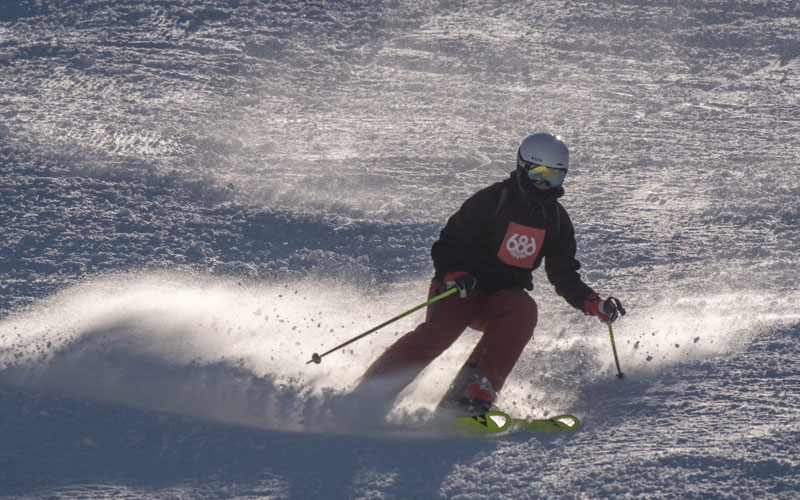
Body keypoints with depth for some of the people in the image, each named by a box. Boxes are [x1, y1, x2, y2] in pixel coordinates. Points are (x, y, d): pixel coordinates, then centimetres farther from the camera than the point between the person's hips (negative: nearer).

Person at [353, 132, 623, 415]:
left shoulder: (557, 221, 7)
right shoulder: (491, 201, -10)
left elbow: (564, 277, 15)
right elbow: (447, 245, -8)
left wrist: (594, 304, -2)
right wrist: (453, 275, -27)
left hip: (505, 296, 4)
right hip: (462, 286, -4)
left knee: (523, 311, -31)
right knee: (439, 331, -31)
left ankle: (477, 392, -36)